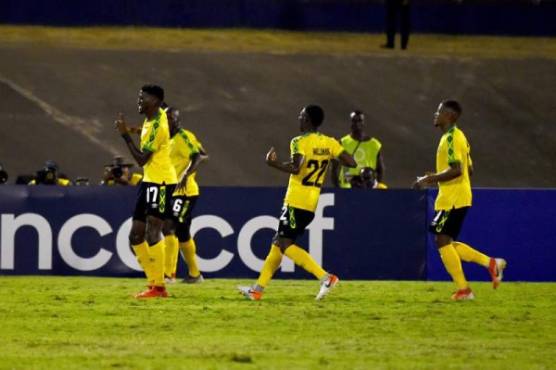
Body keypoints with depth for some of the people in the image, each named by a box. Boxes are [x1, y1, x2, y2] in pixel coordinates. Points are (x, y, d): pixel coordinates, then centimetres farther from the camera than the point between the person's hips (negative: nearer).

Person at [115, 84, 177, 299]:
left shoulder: (157, 126, -18)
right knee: (136, 236, 8)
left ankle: (158, 286, -18)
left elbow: (142, 159, -18)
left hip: (161, 182, -10)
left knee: (152, 234, -18)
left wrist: (125, 135, -18)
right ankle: (154, 282, 13)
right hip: (149, 182, 10)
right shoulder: (154, 118, 10)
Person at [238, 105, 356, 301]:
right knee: (278, 242, 14)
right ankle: (258, 289, 17)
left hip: (296, 202, -8)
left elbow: (295, 168, -28)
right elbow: (351, 162, 1)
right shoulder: (329, 143, 7)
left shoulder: (300, 142, -14)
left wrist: (273, 163, -12)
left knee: (285, 243, -10)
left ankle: (325, 277, -22)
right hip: (311, 204, 8)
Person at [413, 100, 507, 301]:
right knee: (447, 244, 12)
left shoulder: (451, 138, -15)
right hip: (454, 198, 10)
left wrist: (430, 179, -18)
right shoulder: (457, 136, 17)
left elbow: (456, 169, -25)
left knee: (442, 240, -8)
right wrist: (434, 178, 20)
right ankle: (491, 263, 9)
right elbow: (469, 169, 21)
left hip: (452, 199, -10)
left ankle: (463, 289, -8)